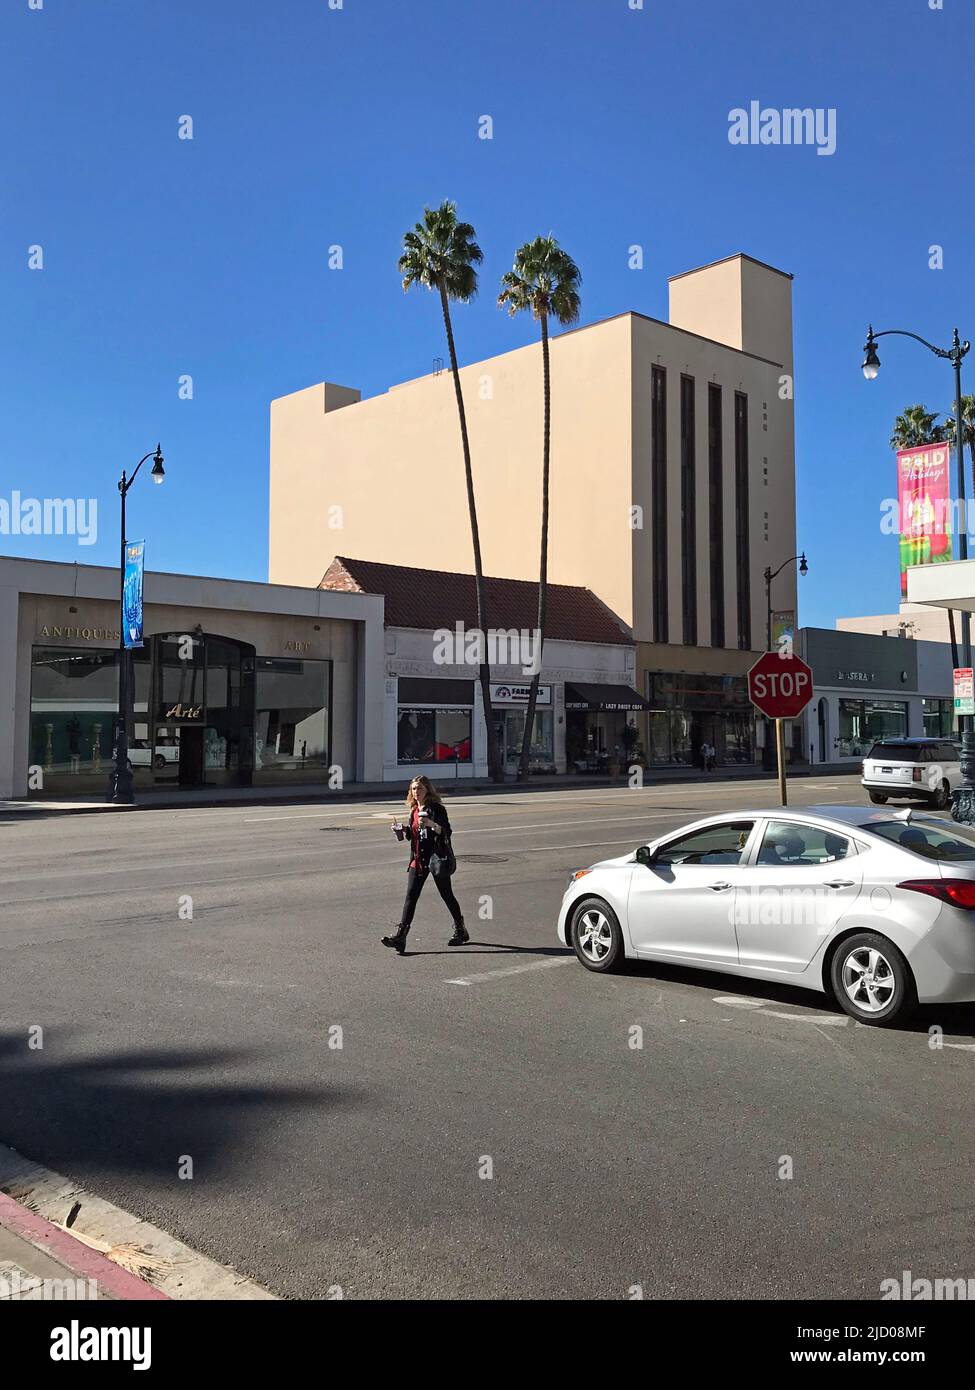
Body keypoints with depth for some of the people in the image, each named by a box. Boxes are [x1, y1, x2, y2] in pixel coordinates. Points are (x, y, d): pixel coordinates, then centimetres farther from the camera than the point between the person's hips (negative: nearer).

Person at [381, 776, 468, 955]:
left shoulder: (436, 808, -9)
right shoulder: (413, 811, 12)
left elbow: (447, 831, -17)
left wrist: (431, 824, -33)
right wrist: (401, 830, 2)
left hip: (437, 857, -6)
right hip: (418, 859, 6)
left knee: (447, 895, 6)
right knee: (411, 896, -2)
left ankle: (461, 931, 23)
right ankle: (400, 936, -7)